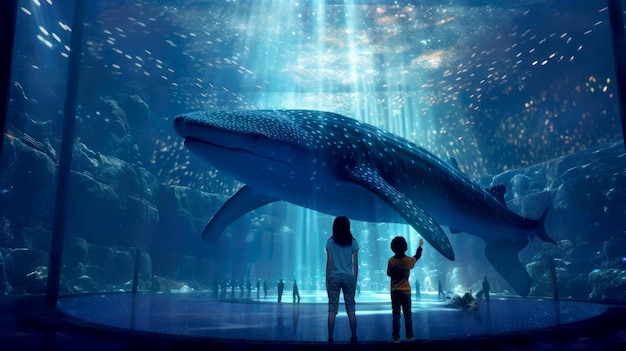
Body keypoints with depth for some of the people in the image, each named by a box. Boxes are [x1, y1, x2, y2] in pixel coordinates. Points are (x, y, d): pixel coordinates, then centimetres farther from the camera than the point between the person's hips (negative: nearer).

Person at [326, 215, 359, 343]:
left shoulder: (330, 242, 0)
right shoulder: (353, 242, 3)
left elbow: (329, 263, -2)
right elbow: (355, 264, 3)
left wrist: (327, 281, 4)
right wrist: (355, 282, 10)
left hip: (334, 277, -1)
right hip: (348, 277, 1)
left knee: (332, 309, 2)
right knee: (350, 308, 8)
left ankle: (330, 338, 2)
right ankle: (354, 337, 10)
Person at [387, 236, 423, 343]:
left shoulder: (391, 261, -12)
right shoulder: (409, 260, -11)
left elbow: (389, 273, -1)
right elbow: (418, 256, 9)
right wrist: (420, 245, 25)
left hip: (395, 292, 0)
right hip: (406, 291, 0)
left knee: (396, 315, 4)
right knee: (408, 315, 12)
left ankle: (396, 337, 6)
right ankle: (409, 336, 19)